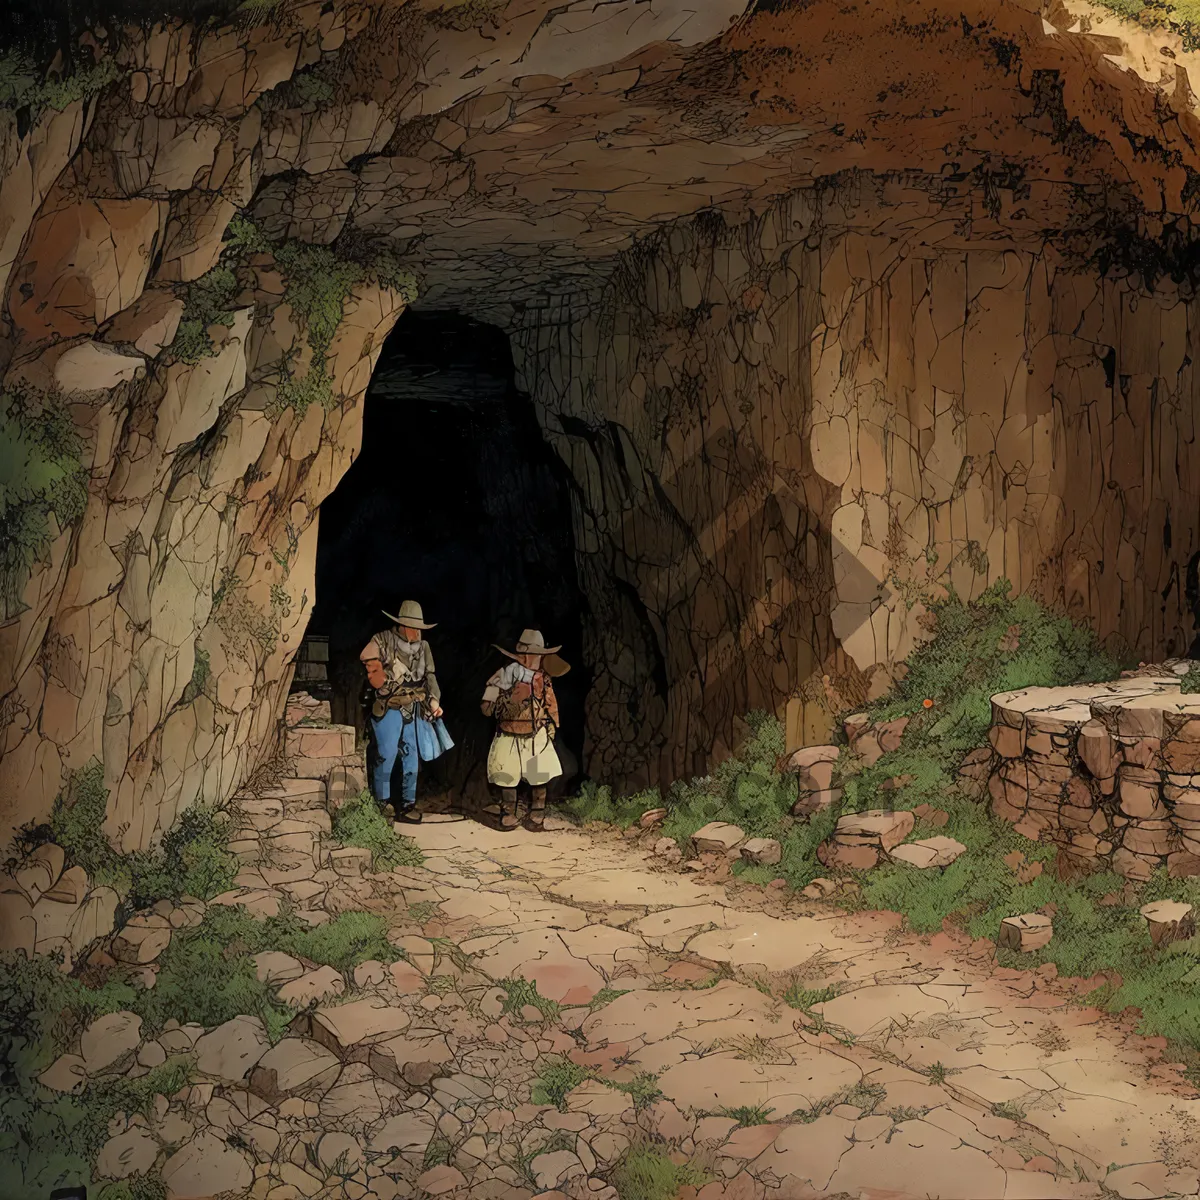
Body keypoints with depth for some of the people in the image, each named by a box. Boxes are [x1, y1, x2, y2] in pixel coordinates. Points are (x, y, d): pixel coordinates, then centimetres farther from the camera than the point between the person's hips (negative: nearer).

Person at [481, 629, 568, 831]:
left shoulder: (543, 680, 2)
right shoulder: (504, 676, -8)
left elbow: (552, 708, 12)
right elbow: (487, 708, -6)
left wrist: (550, 728, 8)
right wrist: (511, 697, -14)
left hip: (537, 739, 2)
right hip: (509, 738, -1)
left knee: (539, 779, -4)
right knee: (507, 779, 1)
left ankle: (536, 817, 8)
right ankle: (508, 816, 14)